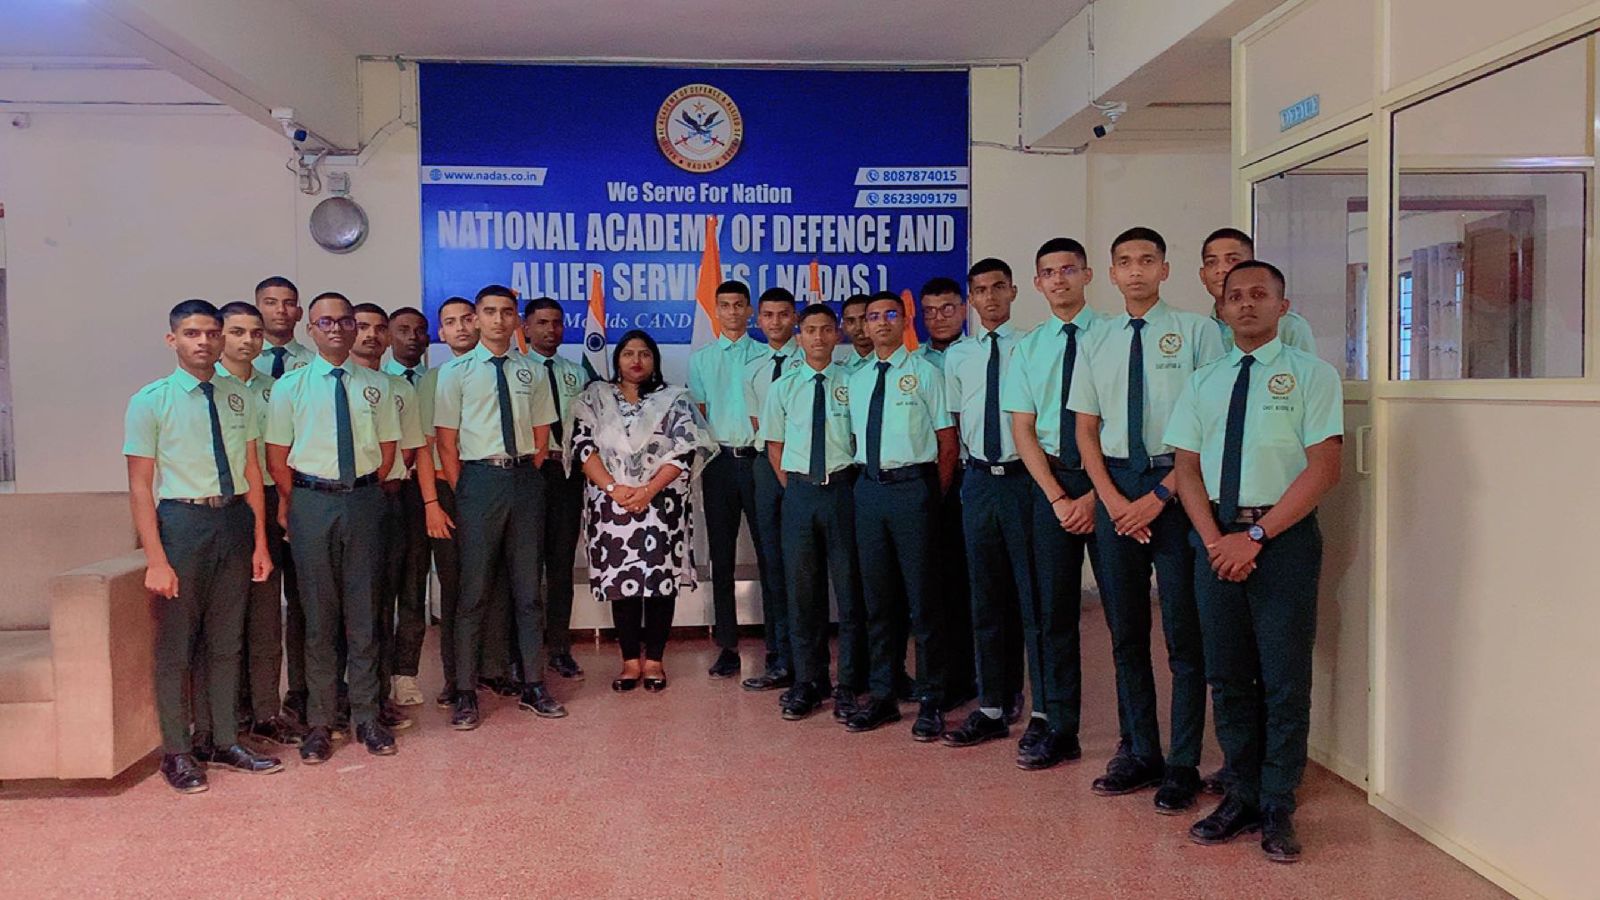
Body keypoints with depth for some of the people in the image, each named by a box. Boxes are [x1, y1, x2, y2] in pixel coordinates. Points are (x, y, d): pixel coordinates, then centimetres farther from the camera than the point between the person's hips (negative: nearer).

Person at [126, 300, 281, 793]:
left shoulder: (238, 398, 5)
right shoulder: (152, 400, -6)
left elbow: (252, 472, 9)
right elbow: (140, 485, -8)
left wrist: (260, 542, 7)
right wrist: (155, 559, -13)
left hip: (234, 519, 4)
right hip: (182, 520, -4)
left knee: (227, 640, 14)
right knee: (175, 644, 6)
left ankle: (227, 741, 28)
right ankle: (177, 752, 21)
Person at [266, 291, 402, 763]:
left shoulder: (375, 384, 6)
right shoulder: (291, 385, 1)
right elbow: (276, 454, 3)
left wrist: (364, 490, 6)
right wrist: (293, 503, 3)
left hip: (364, 499, 1)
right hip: (311, 500, -1)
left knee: (362, 612, 7)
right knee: (319, 614, 5)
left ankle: (367, 718, 17)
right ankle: (320, 723, 14)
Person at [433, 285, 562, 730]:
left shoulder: (530, 372, 10)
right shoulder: (455, 372, 0)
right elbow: (446, 443, -2)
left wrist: (528, 480, 4)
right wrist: (464, 495, -7)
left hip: (526, 479, 3)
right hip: (479, 478, -3)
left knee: (528, 588, 10)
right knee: (474, 589, 0)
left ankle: (533, 686, 19)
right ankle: (465, 693, 10)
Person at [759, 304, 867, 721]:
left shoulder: (853, 382, 0)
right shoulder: (783, 387, 7)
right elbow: (774, 447, 12)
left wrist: (856, 487, -2)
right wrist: (794, 490, 5)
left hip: (843, 487, -2)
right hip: (799, 489, 2)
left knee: (849, 586, 2)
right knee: (802, 588, 7)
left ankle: (850, 684, 12)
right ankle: (807, 682, 19)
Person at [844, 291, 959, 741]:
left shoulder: (924, 372, -1)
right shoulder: (857, 380, 14)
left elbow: (947, 439, -2)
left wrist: (933, 496, -6)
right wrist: (866, 479, 6)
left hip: (913, 487, -5)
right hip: (869, 488, 5)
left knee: (921, 594, 0)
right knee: (877, 596, 11)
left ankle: (931, 700, 11)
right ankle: (883, 695, 22)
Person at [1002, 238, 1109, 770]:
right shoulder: (1028, 348, 10)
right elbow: (1022, 430, 7)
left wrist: (1095, 495, -11)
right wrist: (1058, 497, -4)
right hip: (1051, 480, 3)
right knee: (1052, 607, 5)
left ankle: (1135, 735, 12)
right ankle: (1056, 729, 14)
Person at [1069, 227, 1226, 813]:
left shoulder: (1197, 331, -2)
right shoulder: (1097, 341, 11)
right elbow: (1085, 428, 11)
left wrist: (1159, 496, -12)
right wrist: (1113, 498, -2)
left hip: (1177, 485, -4)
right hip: (1114, 487, 4)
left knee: (1183, 630, 1)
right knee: (1125, 629, 10)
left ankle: (1183, 766, 11)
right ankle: (1141, 754, 22)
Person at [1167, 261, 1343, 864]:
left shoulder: (1312, 374, -1)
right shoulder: (1203, 383, 13)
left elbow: (1324, 468, -9)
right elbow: (1187, 468, 9)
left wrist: (1256, 535, -15)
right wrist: (1215, 540, -7)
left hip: (1284, 536, -4)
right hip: (1216, 536, 4)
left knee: (1285, 678, 2)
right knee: (1227, 675, 10)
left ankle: (1278, 808, 15)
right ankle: (1242, 797, 23)